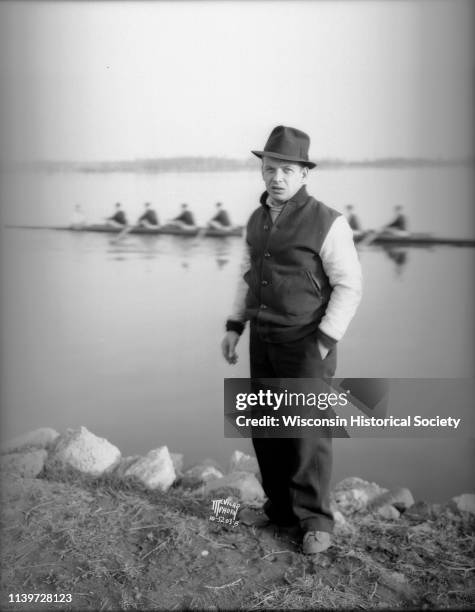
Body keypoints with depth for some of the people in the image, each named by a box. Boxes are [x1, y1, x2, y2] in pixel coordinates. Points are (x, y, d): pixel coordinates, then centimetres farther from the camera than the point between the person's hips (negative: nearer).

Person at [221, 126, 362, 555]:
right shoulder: (257, 221, 10)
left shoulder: (327, 223, -12)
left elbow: (349, 286, -11)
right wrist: (234, 326, 11)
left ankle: (316, 522, 13)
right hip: (263, 340, 7)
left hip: (306, 342, -6)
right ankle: (280, 508, 26)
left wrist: (324, 341, -16)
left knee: (309, 431, -2)